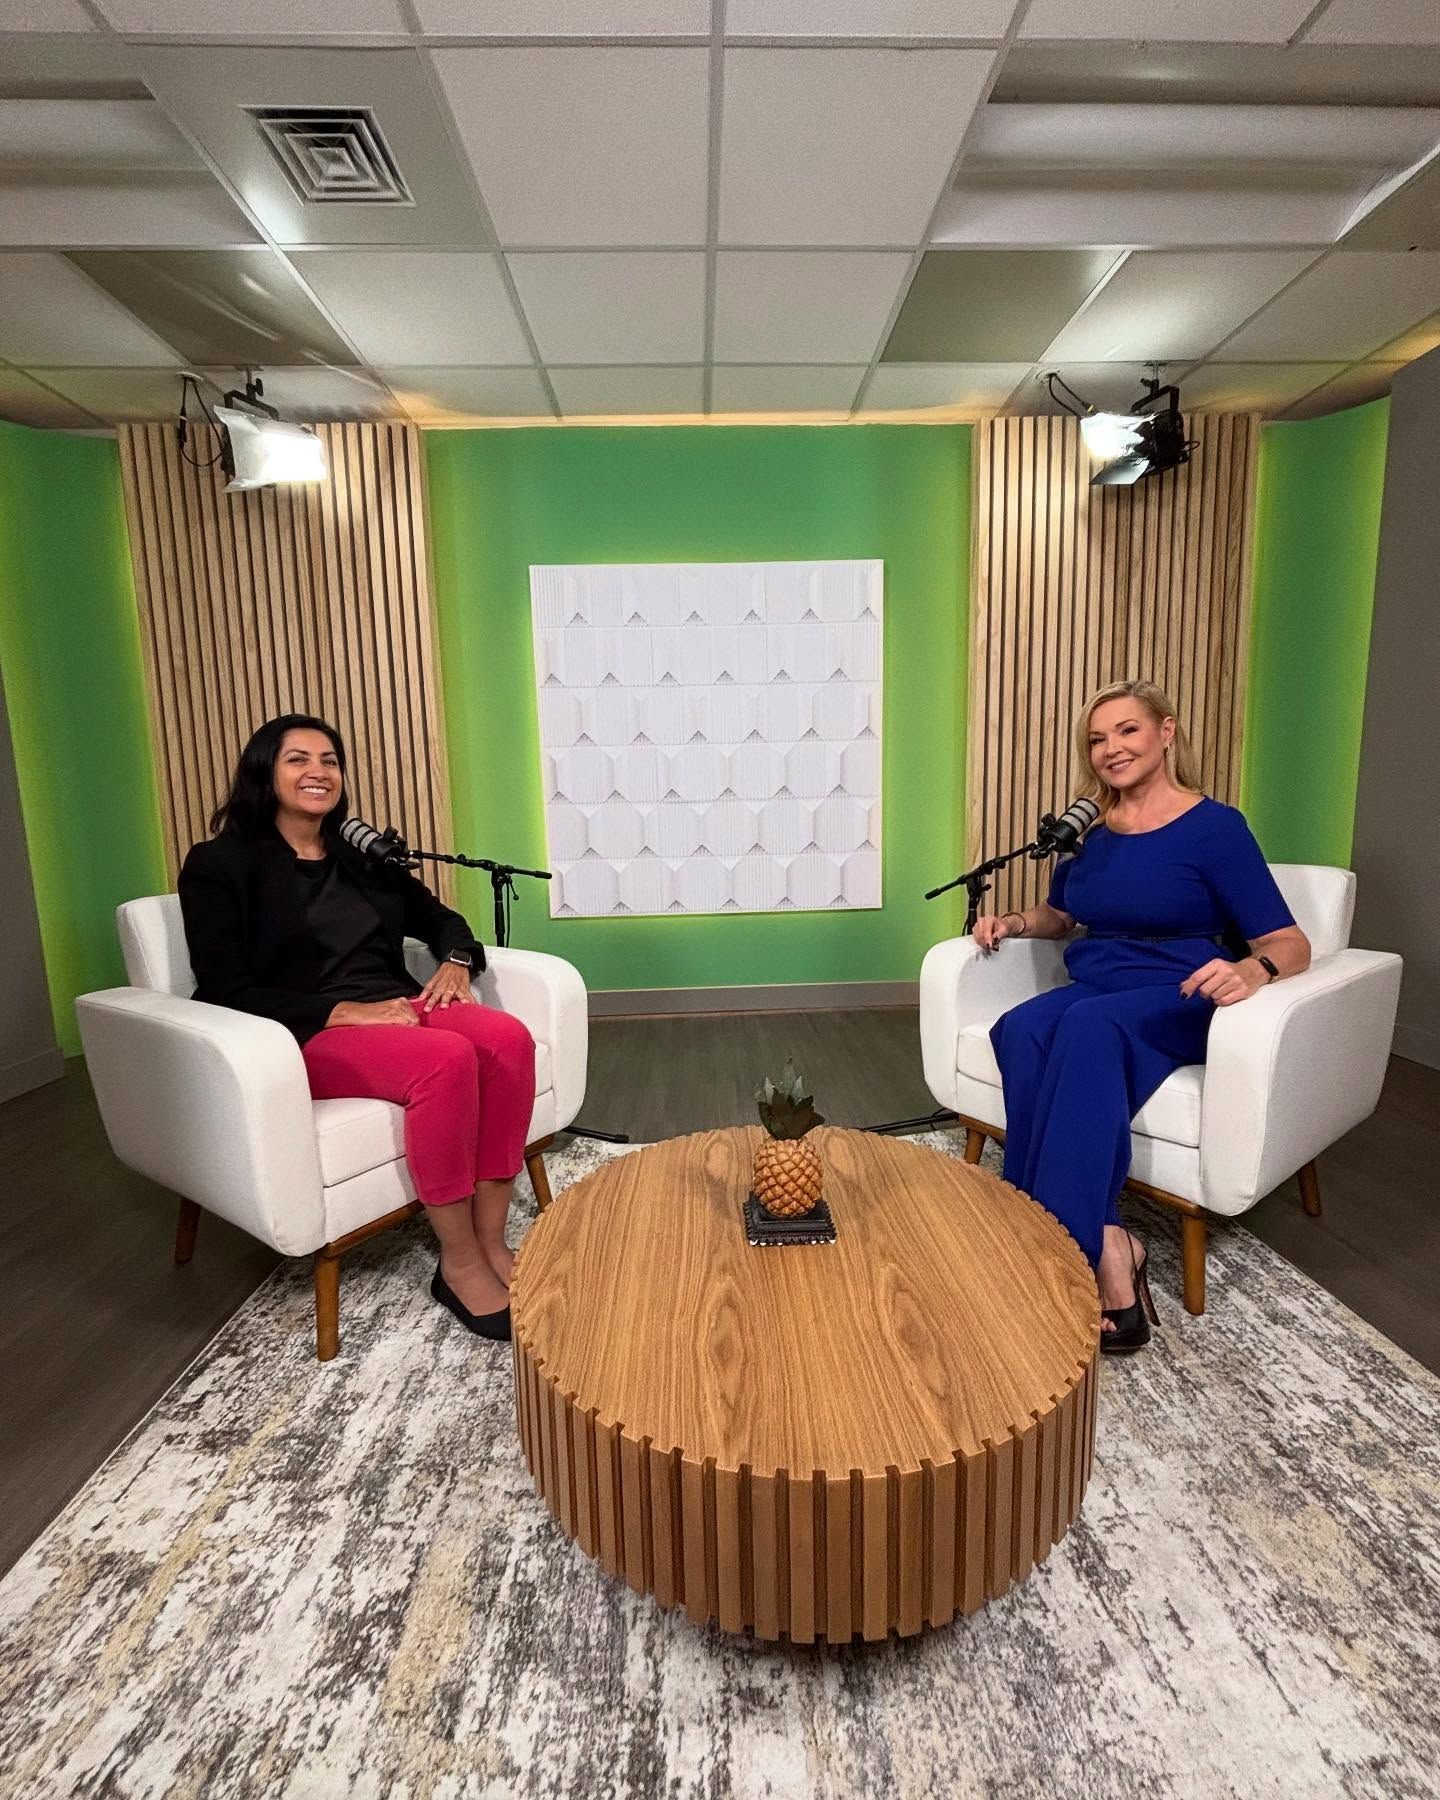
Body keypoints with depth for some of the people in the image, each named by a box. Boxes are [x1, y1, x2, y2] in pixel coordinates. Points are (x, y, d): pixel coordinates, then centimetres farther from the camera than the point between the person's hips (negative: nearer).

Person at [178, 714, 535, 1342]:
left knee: (509, 1038, -26)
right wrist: (346, 1012, -18)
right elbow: (229, 992, -8)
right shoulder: (219, 864, 2)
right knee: (447, 1057, -35)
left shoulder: (362, 857, 18)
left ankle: (491, 1241, -18)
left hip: (397, 1009, 6)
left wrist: (455, 962, 1)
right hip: (308, 1035, -5)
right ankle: (458, 1265, -19)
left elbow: (439, 917, 25)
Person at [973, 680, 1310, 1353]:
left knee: (1087, 1026, -38)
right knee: (1023, 1029, -32)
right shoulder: (1089, 829, 13)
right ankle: (1105, 1247, -34)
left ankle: (1065, 1244, -35)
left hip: (1177, 1005, -4)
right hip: (1091, 997, 4)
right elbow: (1058, 914, 30)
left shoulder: (1214, 826, -2)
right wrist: (1013, 922, 8)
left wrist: (1250, 971, -31)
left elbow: (1290, 943, -8)